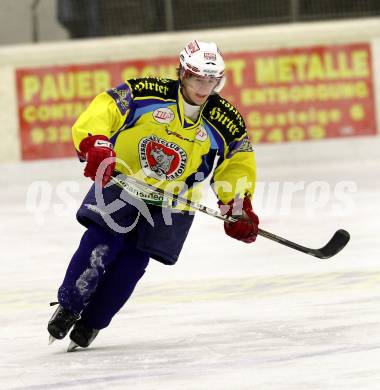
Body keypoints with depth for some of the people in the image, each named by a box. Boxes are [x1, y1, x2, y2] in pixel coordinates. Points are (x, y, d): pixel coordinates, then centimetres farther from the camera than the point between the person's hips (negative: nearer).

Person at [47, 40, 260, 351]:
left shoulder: (225, 121, -5)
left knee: (132, 263, -3)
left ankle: (91, 323, 12)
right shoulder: (146, 93, -15)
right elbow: (102, 110, -18)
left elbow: (238, 161, 5)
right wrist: (95, 146, -35)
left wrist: (239, 205, -6)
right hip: (122, 180, -2)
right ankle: (68, 307, 6)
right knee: (101, 244, -14)